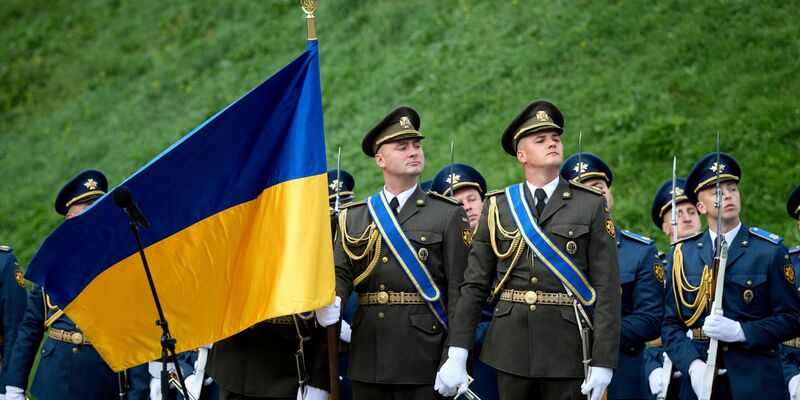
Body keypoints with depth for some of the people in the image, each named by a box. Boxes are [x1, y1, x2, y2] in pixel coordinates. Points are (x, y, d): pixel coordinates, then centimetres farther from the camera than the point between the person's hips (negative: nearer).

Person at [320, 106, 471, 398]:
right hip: (367, 357, 3)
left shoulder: (448, 215, 2)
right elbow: (341, 273, 6)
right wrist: (329, 304, -17)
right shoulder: (353, 217, 13)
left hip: (422, 351, -3)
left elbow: (458, 288, -3)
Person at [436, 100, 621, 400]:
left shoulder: (591, 205, 2)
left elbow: (606, 289, -3)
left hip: (567, 351, -2)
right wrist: (456, 355, -2)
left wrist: (603, 362, -11)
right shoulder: (497, 207, 7)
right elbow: (474, 286, 6)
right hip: (510, 349, 2)